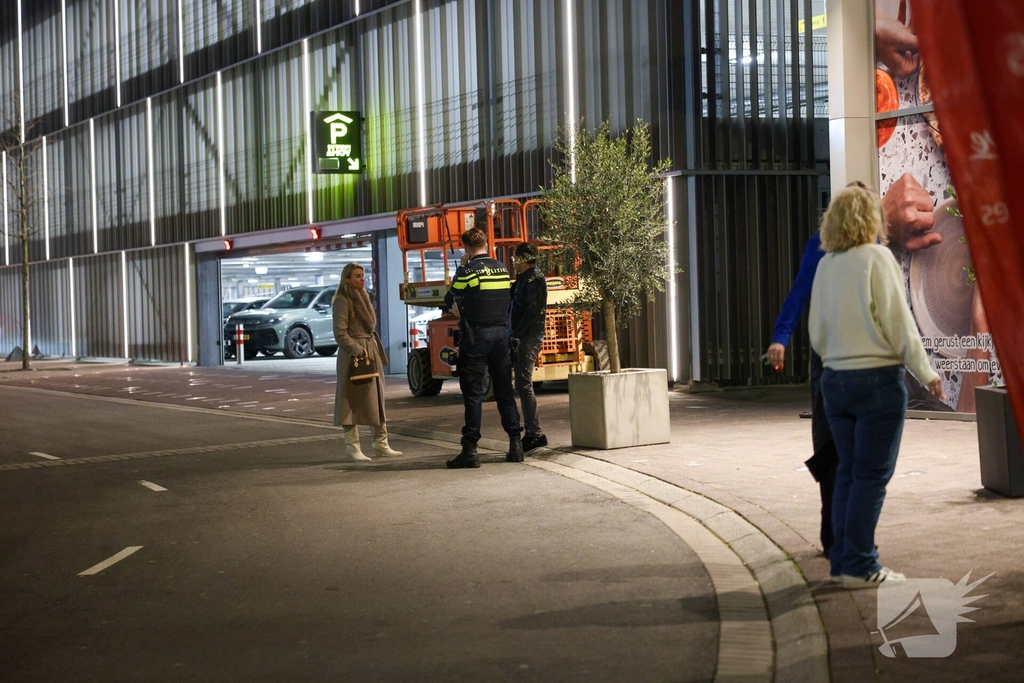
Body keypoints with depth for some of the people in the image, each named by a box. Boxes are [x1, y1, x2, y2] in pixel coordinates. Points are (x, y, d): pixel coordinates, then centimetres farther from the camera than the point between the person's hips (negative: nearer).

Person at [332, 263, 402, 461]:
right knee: (353, 400, -5)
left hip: (371, 351, 9)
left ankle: (381, 443, 15)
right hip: (353, 355, -9)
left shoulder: (363, 297, 17)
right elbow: (340, 333, -15)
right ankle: (352, 446, -1)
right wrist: (357, 350, -23)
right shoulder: (342, 301, -9)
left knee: (377, 397, 9)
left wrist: (376, 351, 15)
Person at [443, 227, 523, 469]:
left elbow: (450, 301, -4)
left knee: (473, 393, -3)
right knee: (504, 391, 12)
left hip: (476, 336, -5)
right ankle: (516, 444, 12)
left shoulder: (466, 271, -10)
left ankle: (470, 450, -4)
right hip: (502, 333, 5)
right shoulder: (502, 270, 8)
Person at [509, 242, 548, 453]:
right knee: (522, 385, 11)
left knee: (524, 384, -10)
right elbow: (513, 306, 22)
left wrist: (517, 334, -21)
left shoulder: (535, 278, -10)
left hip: (528, 338, -10)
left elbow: (533, 311, -19)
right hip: (520, 338, 10)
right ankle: (533, 434, 15)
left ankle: (535, 434, -9)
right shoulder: (523, 278, 19)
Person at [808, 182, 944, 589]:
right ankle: (860, 567, 0)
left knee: (848, 471, 13)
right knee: (872, 475, -1)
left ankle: (843, 561, 16)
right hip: (877, 377, -6)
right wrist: (925, 373, -3)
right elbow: (898, 322, -11)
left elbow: (817, 334, 11)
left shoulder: (826, 265, 8)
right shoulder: (877, 257, -10)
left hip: (835, 379, 6)